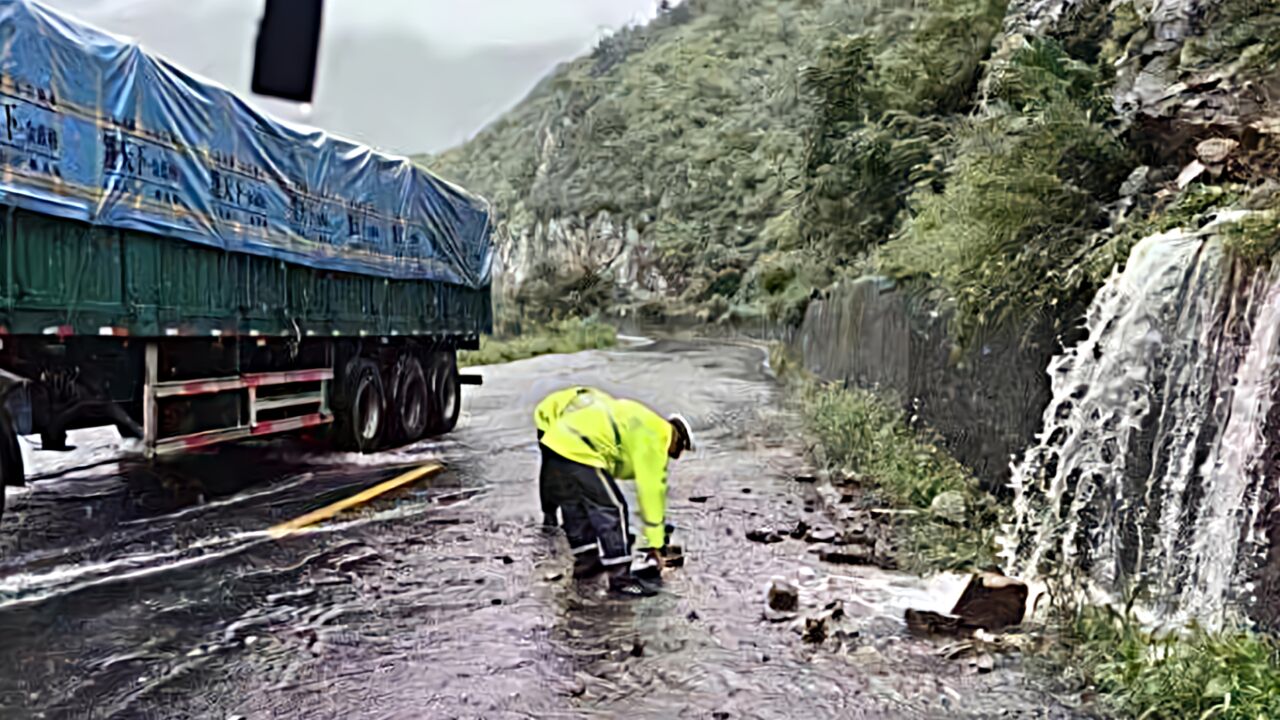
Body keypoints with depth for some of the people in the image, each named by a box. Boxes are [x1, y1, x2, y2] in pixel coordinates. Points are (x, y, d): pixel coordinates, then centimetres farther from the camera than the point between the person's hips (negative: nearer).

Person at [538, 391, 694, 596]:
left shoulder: (644, 425, 25)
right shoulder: (654, 437, -1)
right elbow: (652, 489, -1)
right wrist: (655, 544, 4)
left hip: (555, 439, 10)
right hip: (577, 451, -10)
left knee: (574, 506, 23)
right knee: (612, 509, -2)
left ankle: (585, 560, 35)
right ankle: (620, 576, 2)